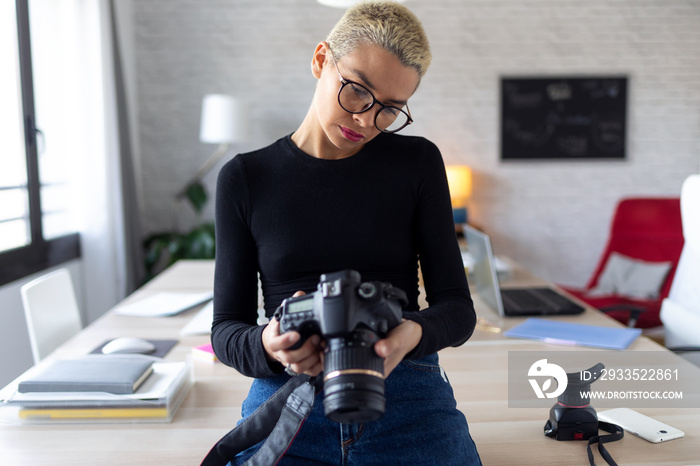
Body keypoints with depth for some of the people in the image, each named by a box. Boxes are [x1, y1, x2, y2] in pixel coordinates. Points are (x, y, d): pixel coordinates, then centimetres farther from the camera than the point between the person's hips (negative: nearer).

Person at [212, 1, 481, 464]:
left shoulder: (417, 162, 7)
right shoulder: (245, 178, 7)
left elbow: (457, 308, 6)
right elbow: (227, 327, 8)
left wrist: (414, 334, -17)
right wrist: (267, 347, -15)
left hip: (409, 396, 1)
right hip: (285, 404, -1)